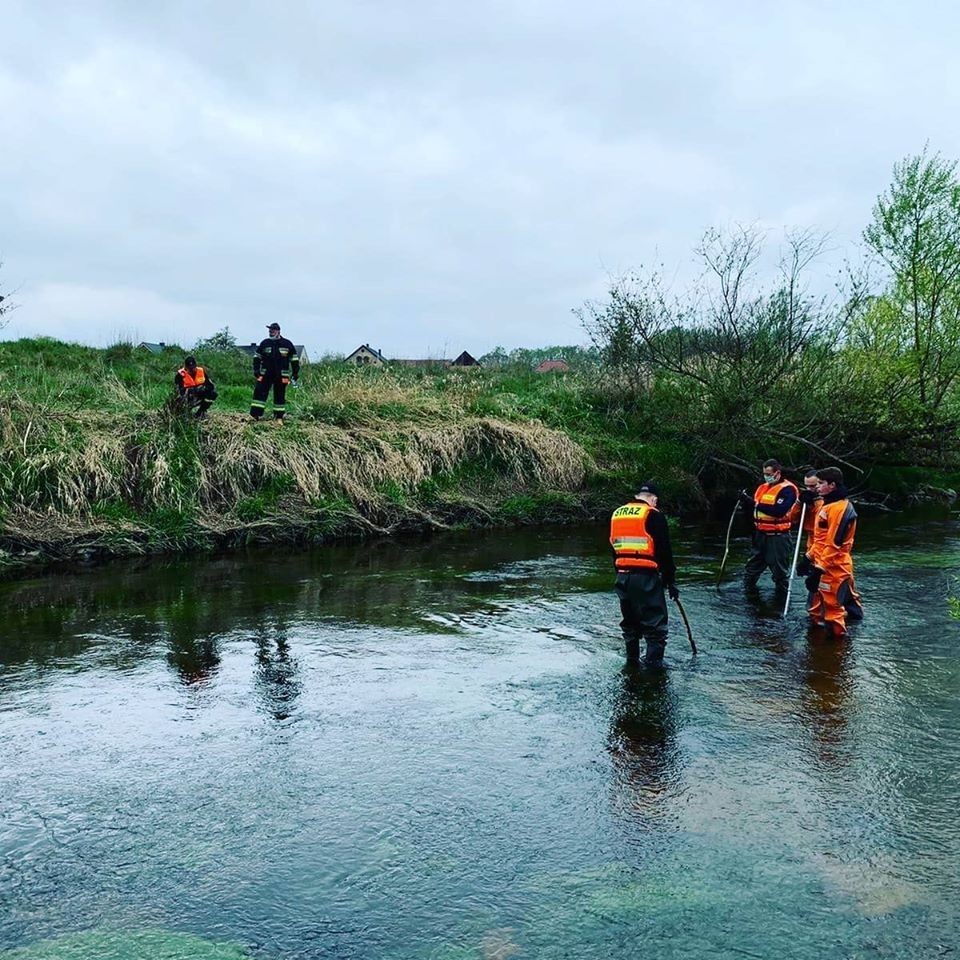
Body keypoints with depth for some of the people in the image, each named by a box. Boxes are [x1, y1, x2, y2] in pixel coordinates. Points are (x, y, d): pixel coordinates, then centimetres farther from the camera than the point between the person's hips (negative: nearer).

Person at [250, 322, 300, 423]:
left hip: (281, 376, -1)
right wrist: (256, 372, 2)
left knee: (280, 396, 5)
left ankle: (279, 417, 14)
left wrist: (295, 375, 2)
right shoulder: (264, 343, 6)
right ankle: (254, 415, -6)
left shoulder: (287, 344, 1)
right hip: (265, 374, 1)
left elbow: (294, 360, 6)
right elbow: (257, 358, 12)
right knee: (259, 393, -7)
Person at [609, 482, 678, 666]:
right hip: (646, 577, -7)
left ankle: (632, 660, 28)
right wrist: (671, 581, 0)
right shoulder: (653, 516, -7)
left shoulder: (617, 514, 13)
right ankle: (654, 663, -6)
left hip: (623, 576, 7)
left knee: (630, 620, 20)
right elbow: (665, 552, -7)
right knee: (655, 623, -1)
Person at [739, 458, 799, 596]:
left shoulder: (788, 489, -13)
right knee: (752, 566, 15)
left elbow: (779, 510, -26)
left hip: (778, 537, -8)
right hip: (761, 535, 8)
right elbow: (755, 507, 14)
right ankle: (749, 592, 28)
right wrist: (746, 500, -5)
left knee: (780, 570, 4)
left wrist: (759, 505, -23)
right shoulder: (763, 487, 12)